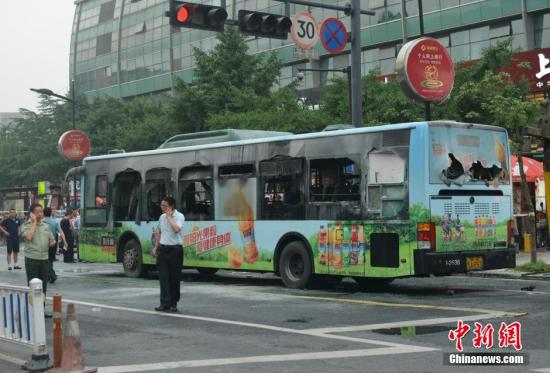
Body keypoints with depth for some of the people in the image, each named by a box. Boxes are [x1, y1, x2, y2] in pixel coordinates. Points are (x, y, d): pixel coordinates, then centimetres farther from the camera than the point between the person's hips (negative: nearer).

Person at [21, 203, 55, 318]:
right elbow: (29, 236, -22)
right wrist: (34, 222, -14)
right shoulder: (26, 226, -3)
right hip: (32, 259, -5)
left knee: (43, 286, 10)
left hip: (44, 258, 5)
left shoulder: (46, 225, 13)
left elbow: (52, 240, 21)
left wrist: (52, 242, -3)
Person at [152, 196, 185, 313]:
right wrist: (156, 247, 19)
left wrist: (169, 217, -17)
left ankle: (173, 303, 13)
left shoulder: (179, 216, -7)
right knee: (163, 277, -3)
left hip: (175, 249, -5)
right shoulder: (162, 217, 10)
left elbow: (176, 229, -26)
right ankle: (165, 303, -3)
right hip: (163, 249, 5)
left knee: (175, 277, 3)